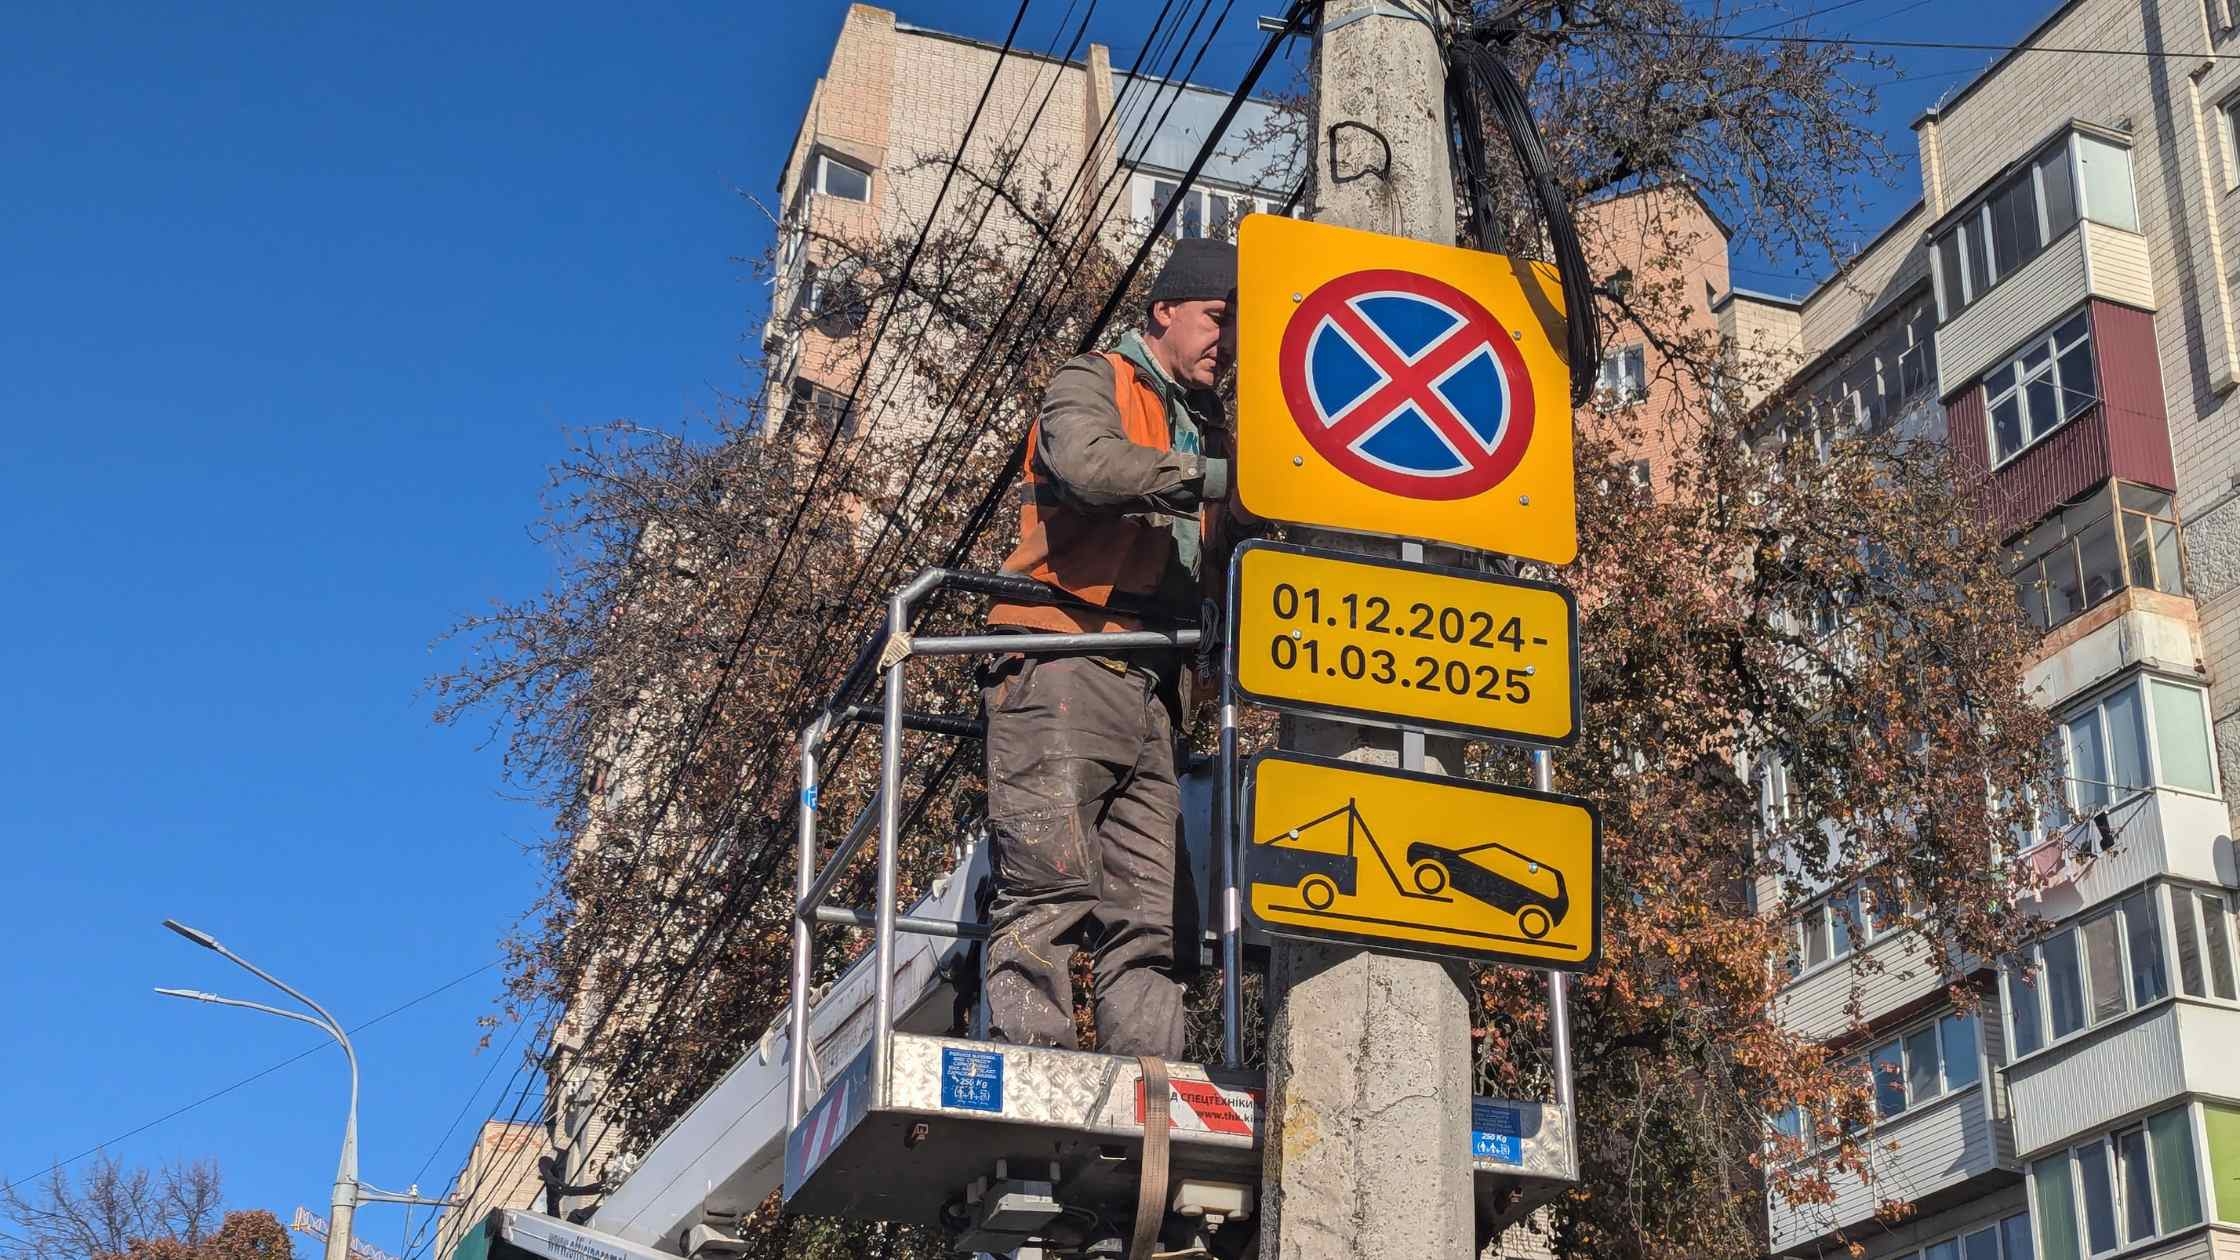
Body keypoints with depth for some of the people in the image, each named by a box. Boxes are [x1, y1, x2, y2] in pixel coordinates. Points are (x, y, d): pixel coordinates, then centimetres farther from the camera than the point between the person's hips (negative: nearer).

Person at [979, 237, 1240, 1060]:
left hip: (1150, 692, 7)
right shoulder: (1093, 383, 8)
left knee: (1154, 916, -1)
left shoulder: (1207, 434, 29)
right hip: (1064, 673, -7)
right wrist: (1220, 477, -18)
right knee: (1052, 885, -17)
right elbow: (1088, 464, -17)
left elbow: (1218, 572, 20)